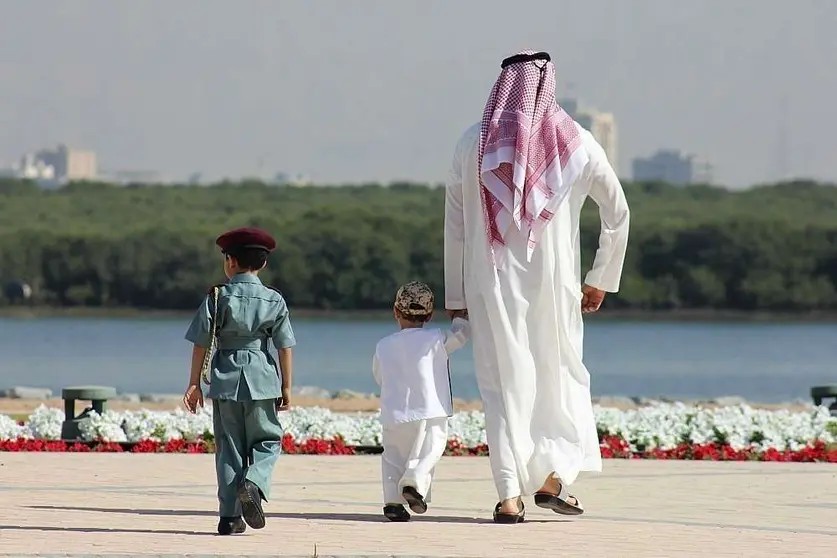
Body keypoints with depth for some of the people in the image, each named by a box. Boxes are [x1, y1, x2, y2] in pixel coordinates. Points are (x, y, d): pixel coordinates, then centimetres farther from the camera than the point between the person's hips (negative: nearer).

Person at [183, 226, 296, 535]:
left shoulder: (217, 297, -1)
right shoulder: (274, 300, 1)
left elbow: (201, 344, -2)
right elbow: (285, 347, 1)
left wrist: (194, 383, 4)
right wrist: (286, 387, 8)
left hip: (225, 379, 1)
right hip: (262, 380, -1)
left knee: (228, 446, 6)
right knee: (267, 440, 12)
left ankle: (229, 517, 4)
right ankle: (253, 484, -17)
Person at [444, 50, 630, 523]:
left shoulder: (473, 144, -1)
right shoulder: (578, 143, 1)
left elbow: (455, 226, 1)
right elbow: (618, 214, 6)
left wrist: (455, 294, 9)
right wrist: (601, 281, 16)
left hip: (491, 285, 0)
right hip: (555, 284, 0)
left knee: (505, 383, 3)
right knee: (561, 376, 17)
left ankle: (510, 496, -4)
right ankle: (553, 477, 6)